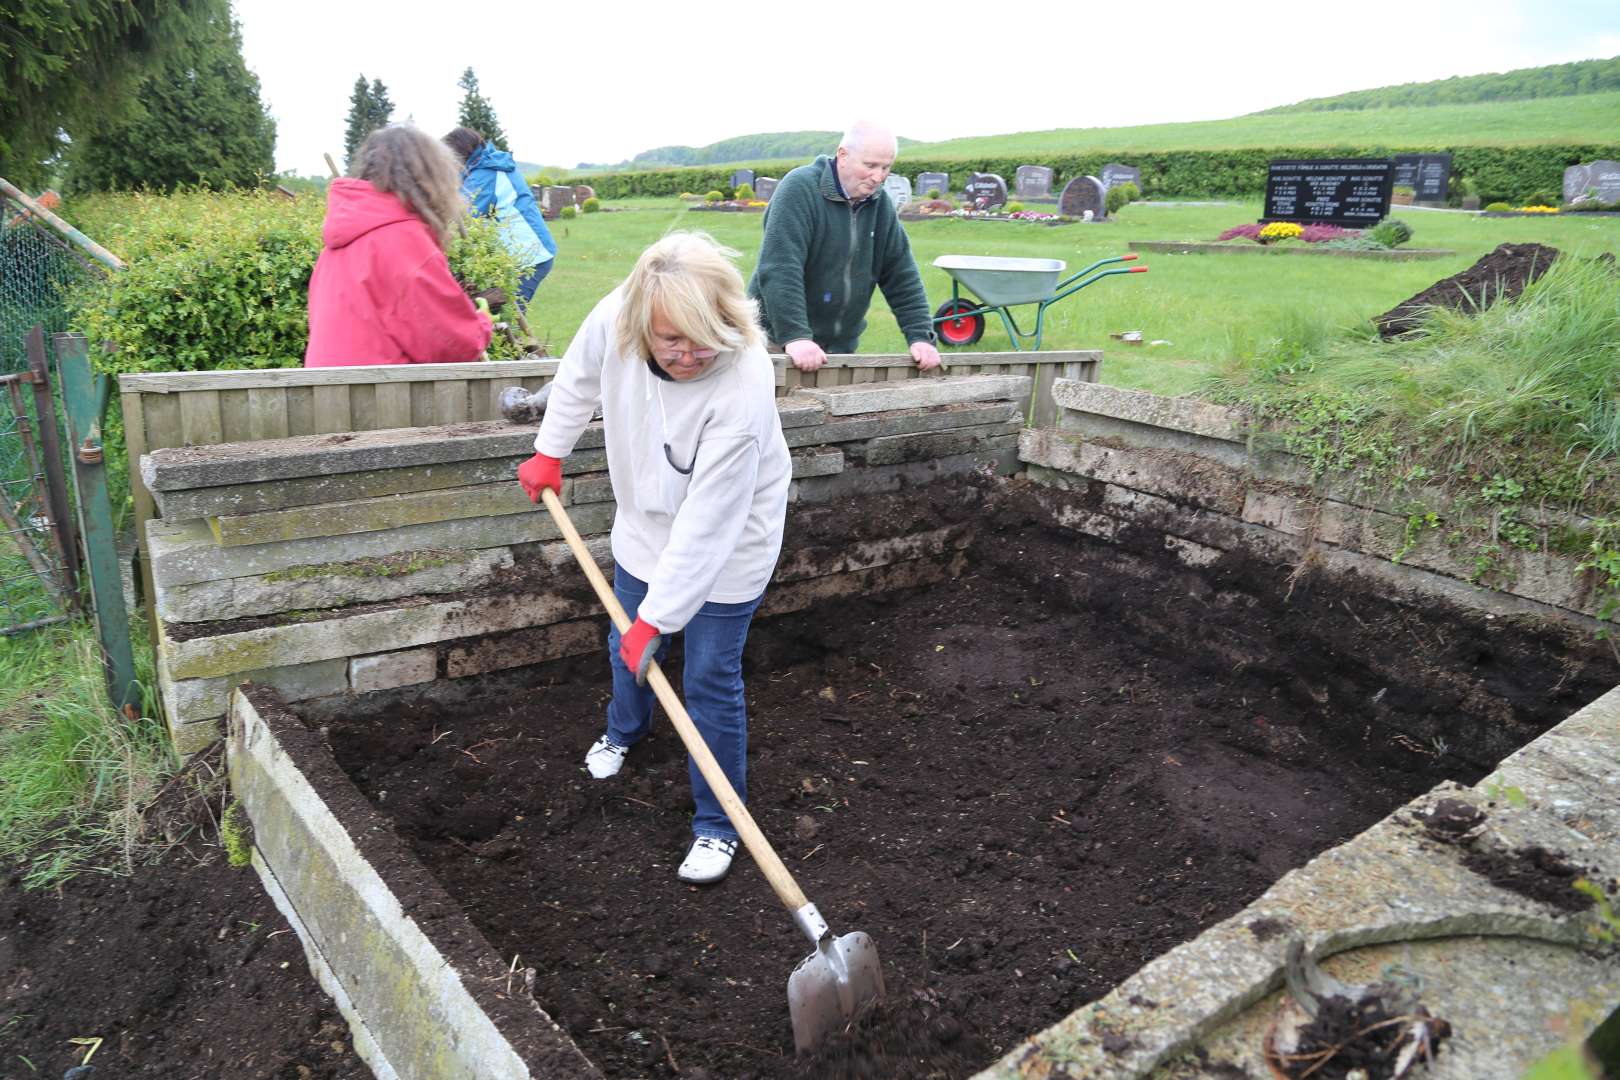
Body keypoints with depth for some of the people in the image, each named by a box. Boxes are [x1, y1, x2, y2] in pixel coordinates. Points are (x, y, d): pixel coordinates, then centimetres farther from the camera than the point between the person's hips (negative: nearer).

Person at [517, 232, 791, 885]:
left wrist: (657, 617, -30)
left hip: (725, 550, -6)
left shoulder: (742, 388, -39)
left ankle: (718, 825, 21)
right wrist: (549, 451, 11)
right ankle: (624, 731, 58)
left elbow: (707, 521, -34)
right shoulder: (613, 318, -24)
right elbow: (579, 377, 2)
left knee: (710, 683, 0)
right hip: (646, 527, 6)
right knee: (627, 648, 24)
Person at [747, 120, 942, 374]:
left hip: (841, 347, 5)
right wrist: (794, 336, -35)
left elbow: (902, 276, 7)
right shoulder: (799, 189, -15)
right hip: (779, 342, -5)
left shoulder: (880, 204, 5)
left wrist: (920, 336, -3)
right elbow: (779, 270, -25)